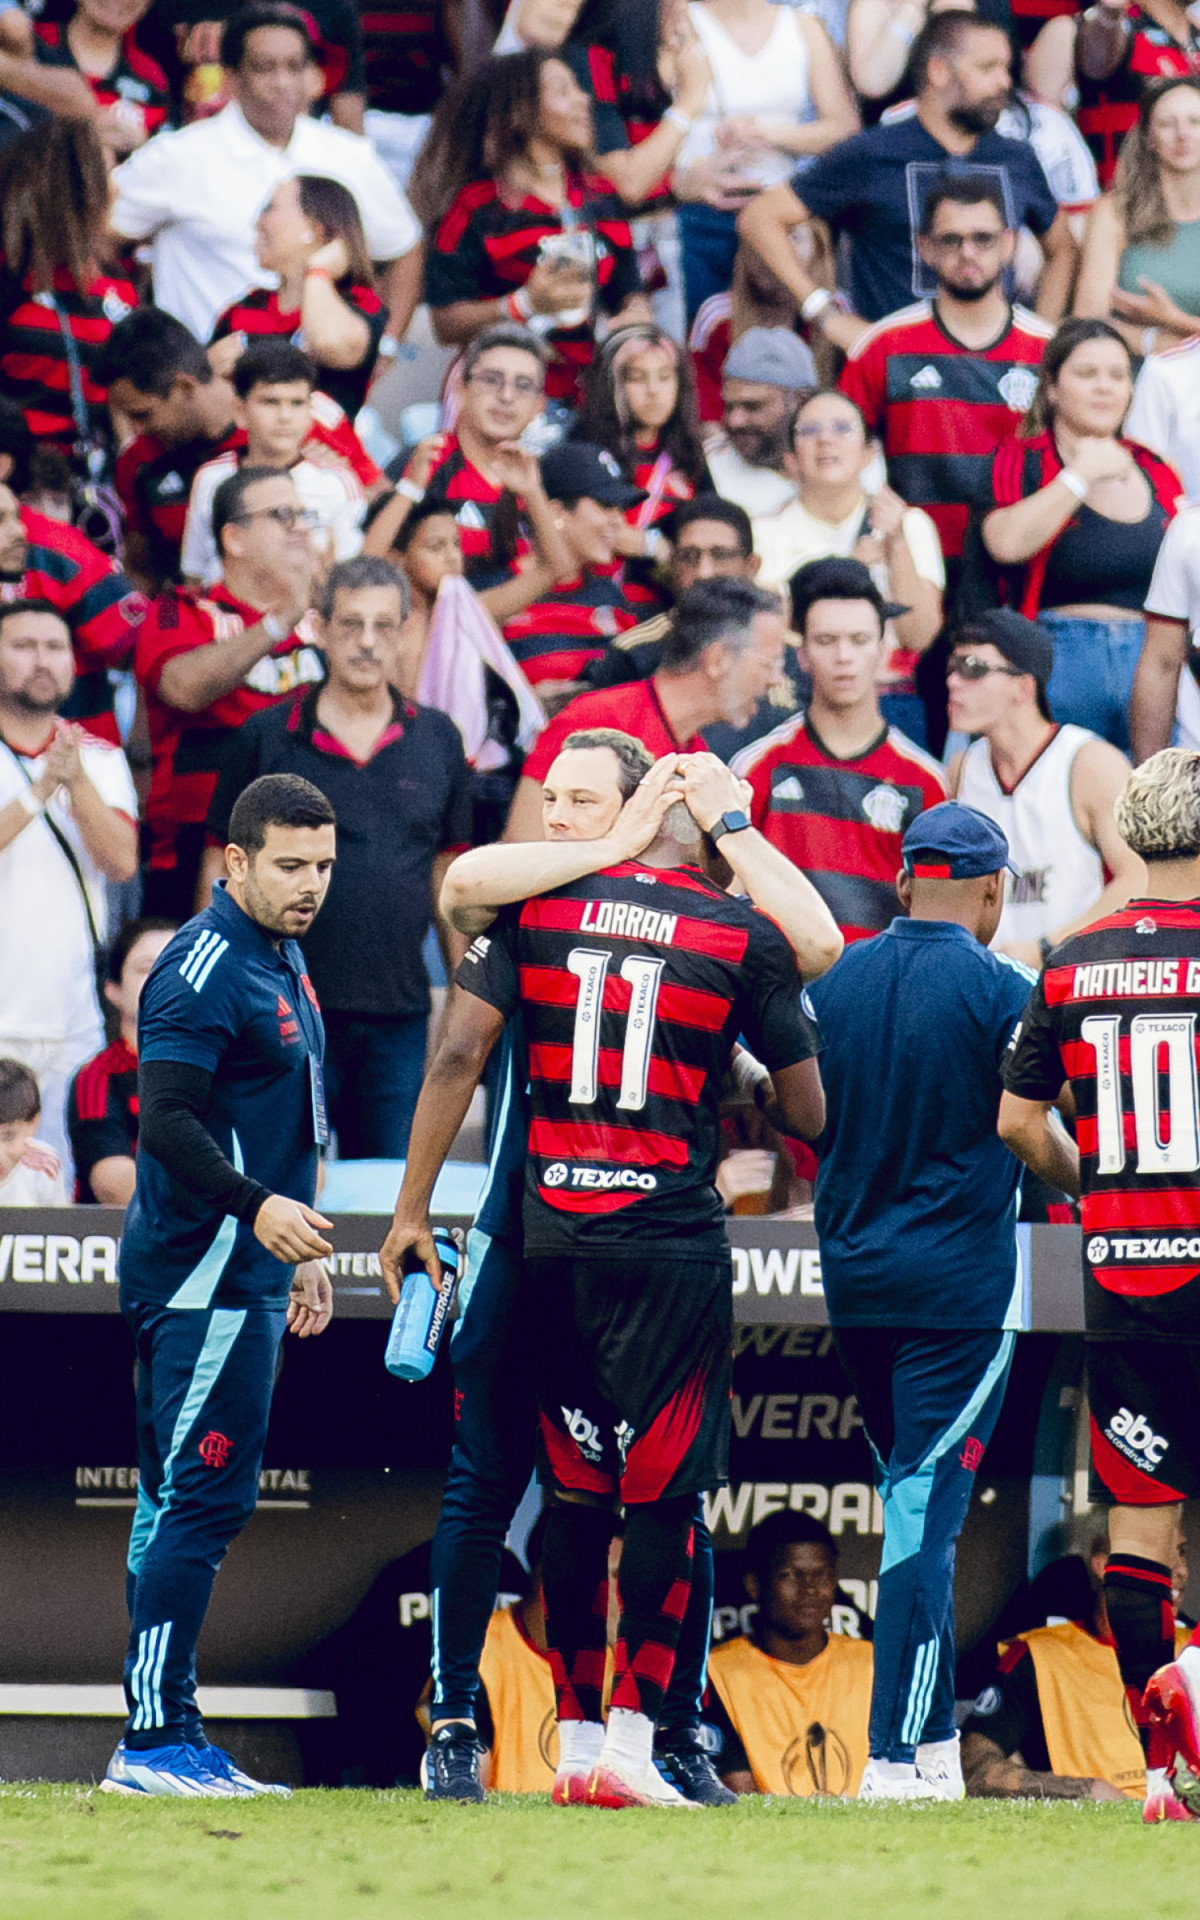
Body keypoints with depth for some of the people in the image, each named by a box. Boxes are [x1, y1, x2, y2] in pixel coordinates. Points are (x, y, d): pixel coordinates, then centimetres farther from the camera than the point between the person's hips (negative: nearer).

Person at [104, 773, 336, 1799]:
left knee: (186, 1502, 10)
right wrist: (257, 1205, -30)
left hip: (246, 1272, 10)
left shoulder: (282, 961, 18)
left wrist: (301, 1248, 27)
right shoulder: (206, 964, -14)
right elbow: (166, 1116, -21)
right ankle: (156, 1739, -12)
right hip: (205, 1277, -10)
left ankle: (163, 1741, 12)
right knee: (204, 1497, -12)